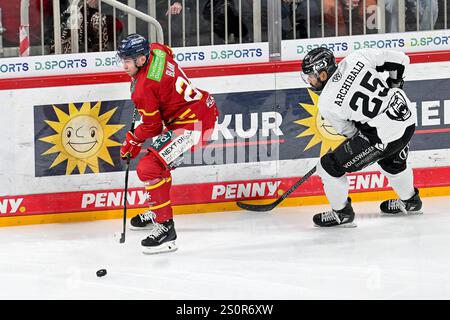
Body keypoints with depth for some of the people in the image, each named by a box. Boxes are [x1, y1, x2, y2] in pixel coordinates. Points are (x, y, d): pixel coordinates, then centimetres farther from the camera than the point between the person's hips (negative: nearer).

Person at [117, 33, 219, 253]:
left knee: (148, 168, -16)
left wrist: (133, 141, 6)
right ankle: (156, 213, 44)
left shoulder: (144, 88, -22)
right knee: (160, 160, 28)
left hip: (191, 124, -11)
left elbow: (152, 126, -12)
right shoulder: (157, 51, 1)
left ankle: (166, 229, -17)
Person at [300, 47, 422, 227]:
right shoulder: (357, 58, -6)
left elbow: (348, 131, 2)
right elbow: (399, 60, 0)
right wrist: (394, 84, 19)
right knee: (393, 161, 38)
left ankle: (341, 212, 22)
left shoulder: (327, 104, -15)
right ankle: (410, 201, 59)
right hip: (408, 118, 7)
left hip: (385, 138, -7)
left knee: (330, 166, 6)